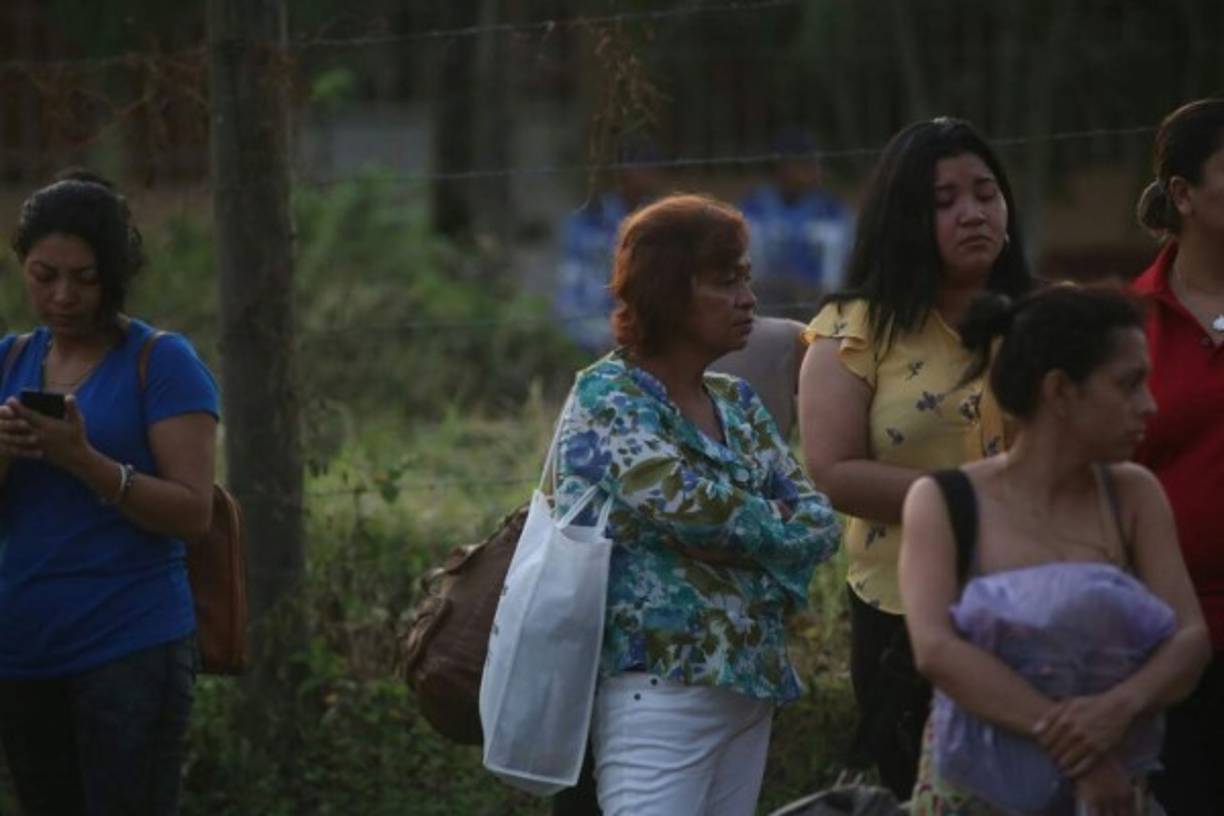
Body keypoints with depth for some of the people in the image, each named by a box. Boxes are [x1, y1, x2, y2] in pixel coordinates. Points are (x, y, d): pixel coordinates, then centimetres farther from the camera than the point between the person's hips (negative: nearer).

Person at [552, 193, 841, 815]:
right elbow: (686, 504, -21)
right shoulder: (608, 397, -6)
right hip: (660, 686, -7)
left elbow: (818, 518, 8)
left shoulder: (738, 404, 15)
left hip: (752, 685, 7)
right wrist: (775, 530, -3)